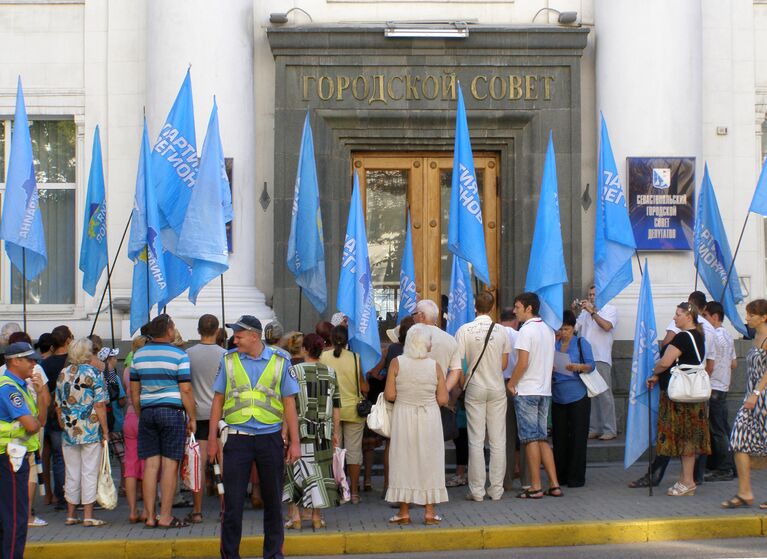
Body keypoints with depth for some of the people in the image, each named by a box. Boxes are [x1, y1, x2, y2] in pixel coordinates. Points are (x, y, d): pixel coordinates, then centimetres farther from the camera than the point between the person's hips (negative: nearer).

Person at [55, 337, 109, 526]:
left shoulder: (63, 374, 7)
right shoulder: (94, 373, -8)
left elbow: (58, 406, 11)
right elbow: (99, 405, -11)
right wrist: (105, 430, -6)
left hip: (69, 431, 5)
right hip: (91, 431, -4)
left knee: (71, 473, 12)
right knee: (90, 472, 0)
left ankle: (71, 514, 17)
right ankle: (88, 516, 1)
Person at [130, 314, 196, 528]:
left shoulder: (139, 354, 10)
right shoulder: (178, 355, -5)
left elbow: (134, 391, 13)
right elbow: (186, 390, -9)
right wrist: (192, 418, -2)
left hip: (147, 412, 5)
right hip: (171, 411, -5)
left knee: (151, 464, 6)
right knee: (170, 464, -2)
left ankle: (150, 516, 6)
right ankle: (165, 516, -2)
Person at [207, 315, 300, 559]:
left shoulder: (279, 362, 2)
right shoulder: (229, 361, 5)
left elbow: (289, 404, 5)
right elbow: (218, 400, 10)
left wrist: (294, 442, 1)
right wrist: (212, 437, 5)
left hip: (270, 438, 0)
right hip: (237, 438, 0)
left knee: (273, 500, 8)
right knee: (233, 500, 0)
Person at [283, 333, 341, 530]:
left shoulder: (295, 371, -7)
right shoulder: (330, 373, 5)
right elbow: (336, 407, 6)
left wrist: (284, 432, -7)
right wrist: (336, 433, 14)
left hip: (300, 430, -3)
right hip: (324, 432, 3)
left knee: (293, 471, 8)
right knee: (320, 471, 9)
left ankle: (294, 515, 5)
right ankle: (317, 517, 11)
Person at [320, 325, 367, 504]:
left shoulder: (323, 357, -7)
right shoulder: (355, 358, -7)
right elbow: (364, 388, -6)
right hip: (353, 409, 0)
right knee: (353, 450, 7)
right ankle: (354, 491, 10)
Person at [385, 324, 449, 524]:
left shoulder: (397, 363, -9)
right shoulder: (434, 365, -6)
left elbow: (389, 395, -10)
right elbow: (443, 399, -6)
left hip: (403, 417, 0)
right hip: (429, 418, 0)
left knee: (403, 461, 8)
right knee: (429, 461, 9)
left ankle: (404, 512, 10)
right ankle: (429, 511, 12)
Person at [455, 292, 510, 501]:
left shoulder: (465, 330, -8)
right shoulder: (501, 330, -1)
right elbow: (504, 364, 6)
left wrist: (462, 384, 6)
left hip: (475, 389, -1)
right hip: (497, 389, 1)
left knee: (476, 441, 3)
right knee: (498, 441, 6)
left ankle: (477, 490, 3)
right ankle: (496, 489, 9)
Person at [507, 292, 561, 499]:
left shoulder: (526, 330, -13)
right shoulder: (548, 330, 12)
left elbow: (523, 363, -18)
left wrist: (511, 384, -8)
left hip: (526, 391, -8)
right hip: (545, 390, 8)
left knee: (531, 439, -3)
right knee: (542, 438, 11)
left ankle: (535, 487, -1)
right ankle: (554, 485, 9)